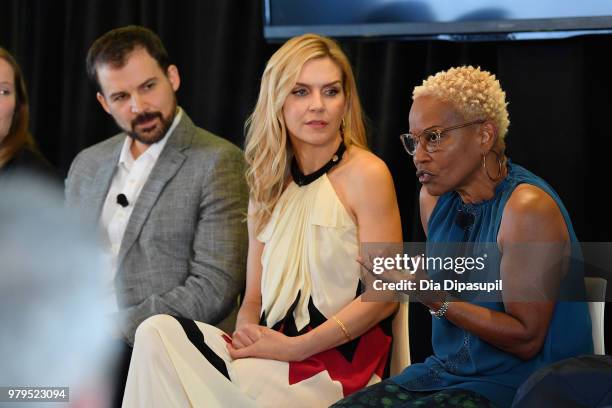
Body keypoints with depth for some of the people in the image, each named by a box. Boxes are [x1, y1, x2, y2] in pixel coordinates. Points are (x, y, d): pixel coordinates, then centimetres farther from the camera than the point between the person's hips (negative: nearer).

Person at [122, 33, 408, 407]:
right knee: (158, 332, -20)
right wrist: (245, 336, -8)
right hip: (278, 357, 6)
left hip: (340, 370, -6)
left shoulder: (366, 175, -4)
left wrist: (293, 348, -13)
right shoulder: (269, 187, 16)